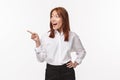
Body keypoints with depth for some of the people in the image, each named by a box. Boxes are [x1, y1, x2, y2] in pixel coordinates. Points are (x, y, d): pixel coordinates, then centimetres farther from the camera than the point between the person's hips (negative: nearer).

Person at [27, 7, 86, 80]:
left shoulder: (72, 36, 1)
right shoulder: (45, 37, -2)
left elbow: (82, 52, 19)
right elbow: (41, 58, -6)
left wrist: (76, 63, 9)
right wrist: (37, 42, -12)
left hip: (67, 71, 1)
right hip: (51, 71, 0)